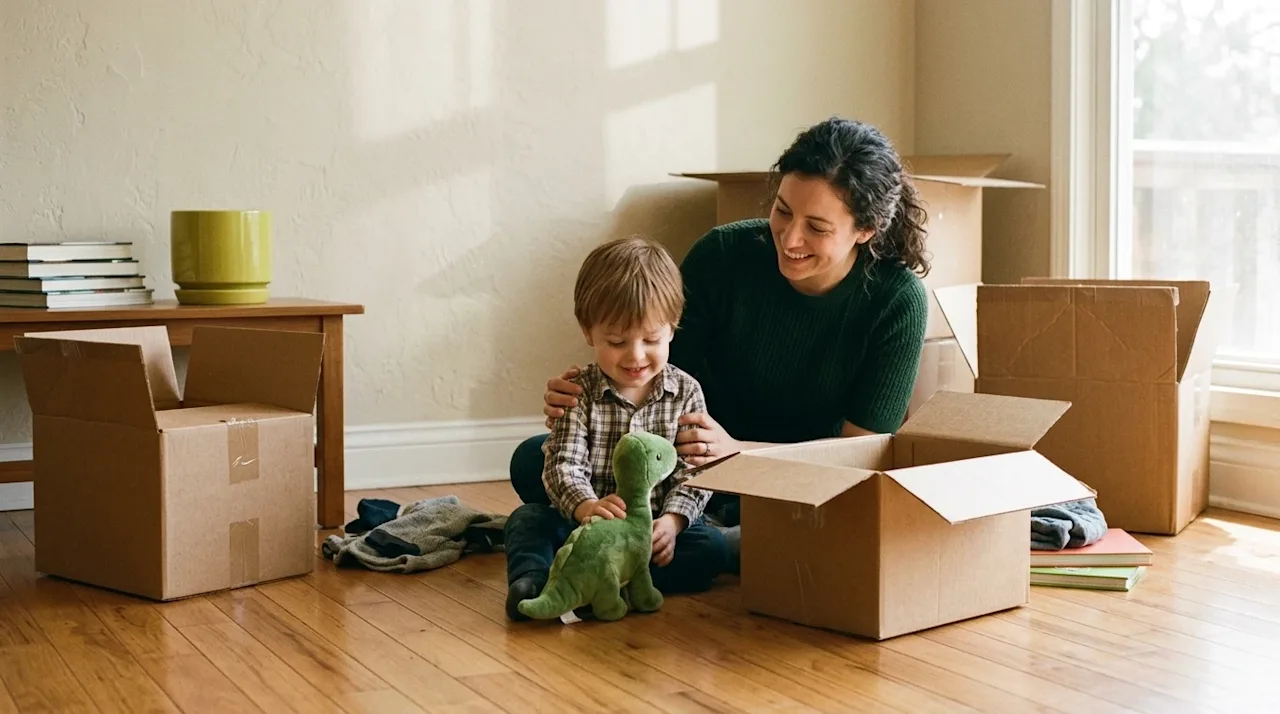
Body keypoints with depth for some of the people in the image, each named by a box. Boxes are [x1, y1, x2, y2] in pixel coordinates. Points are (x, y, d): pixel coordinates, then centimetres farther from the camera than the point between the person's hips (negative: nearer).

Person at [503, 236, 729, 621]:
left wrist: (671, 522, -24)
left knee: (712, 547, -26)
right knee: (527, 518, -20)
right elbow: (563, 465, -13)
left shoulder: (686, 392, 0)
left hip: (657, 526, 0)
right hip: (588, 524, 0)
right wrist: (586, 507, -36)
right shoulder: (580, 392, -3)